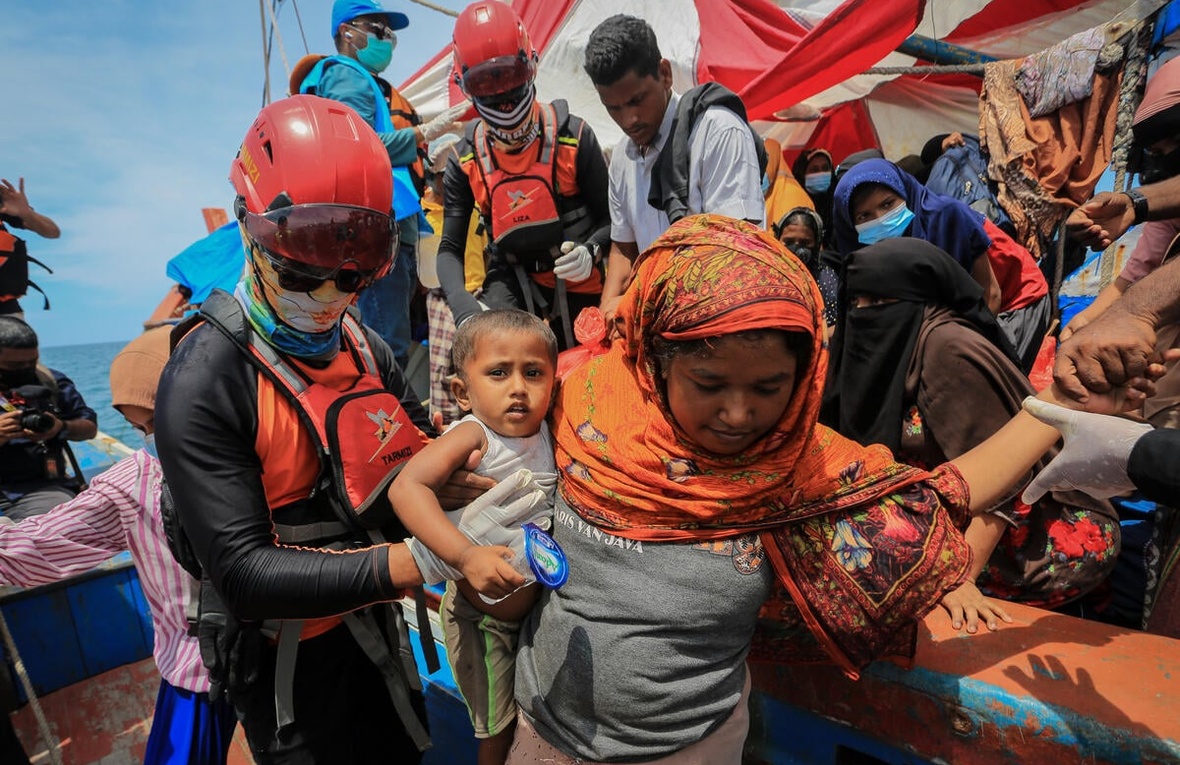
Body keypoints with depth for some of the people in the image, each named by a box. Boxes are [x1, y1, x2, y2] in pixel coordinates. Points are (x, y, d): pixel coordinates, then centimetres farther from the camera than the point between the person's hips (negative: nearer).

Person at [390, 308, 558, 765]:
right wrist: (466, 555, -44)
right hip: (482, 620, -5)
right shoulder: (472, 436, -25)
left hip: (537, 608, 5)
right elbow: (405, 487, -37)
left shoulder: (549, 432, -8)